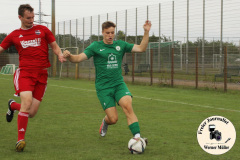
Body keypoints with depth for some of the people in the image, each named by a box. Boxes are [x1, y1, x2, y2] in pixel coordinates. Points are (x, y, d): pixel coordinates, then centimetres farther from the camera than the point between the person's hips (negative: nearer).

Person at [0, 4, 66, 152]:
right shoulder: (14, 35, 11)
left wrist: (60, 55, -7)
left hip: (41, 74, 2)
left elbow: (55, 46, 15)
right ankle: (21, 139, -17)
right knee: (27, 101, -25)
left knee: (32, 113, -2)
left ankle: (13, 105, 33)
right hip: (25, 72, -2)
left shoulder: (42, 30, 11)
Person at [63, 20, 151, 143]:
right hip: (103, 88, -2)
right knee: (113, 119, -8)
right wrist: (69, 56, -29)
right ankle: (105, 122, 30)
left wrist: (146, 32, -8)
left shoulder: (120, 45, 8)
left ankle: (137, 137, -28)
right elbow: (78, 58, -7)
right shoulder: (96, 46, -1)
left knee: (127, 106, -26)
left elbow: (141, 48, 5)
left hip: (119, 84, 2)